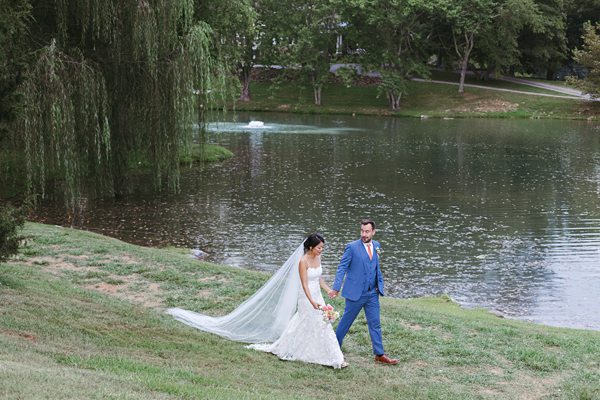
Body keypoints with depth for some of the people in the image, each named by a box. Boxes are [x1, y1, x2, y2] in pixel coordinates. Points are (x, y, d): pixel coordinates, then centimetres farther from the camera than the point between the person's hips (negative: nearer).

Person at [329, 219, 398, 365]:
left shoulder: (377, 246, 6)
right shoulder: (352, 247, -10)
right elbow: (342, 268, -11)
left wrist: (380, 284, 10)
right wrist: (336, 288, -19)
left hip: (372, 293, 5)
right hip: (355, 293, -4)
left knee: (375, 324, 5)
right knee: (346, 321, 8)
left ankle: (379, 354, 9)